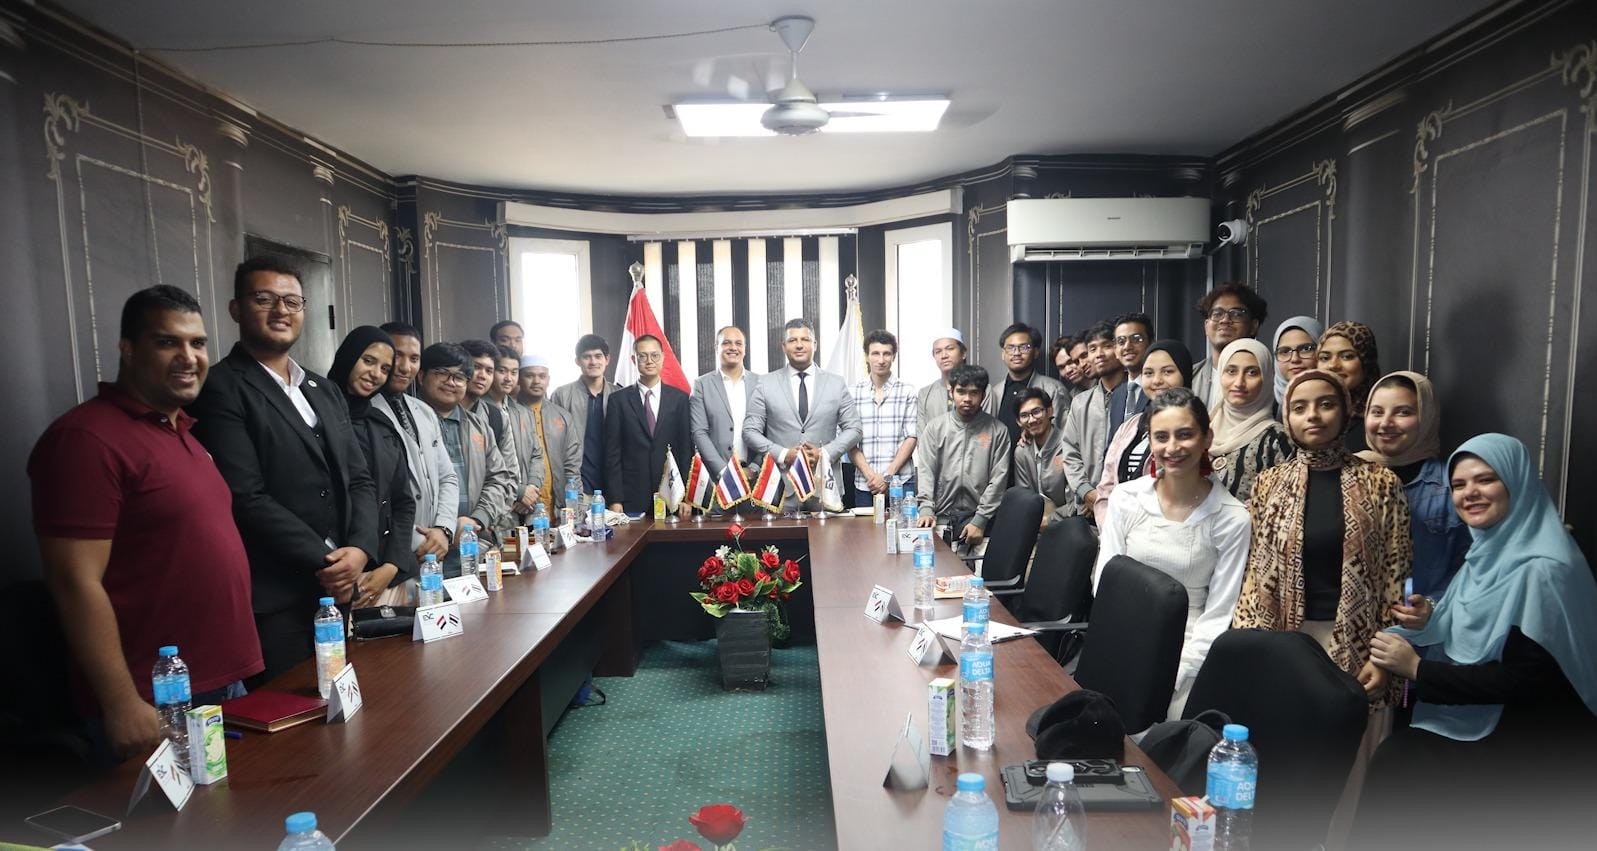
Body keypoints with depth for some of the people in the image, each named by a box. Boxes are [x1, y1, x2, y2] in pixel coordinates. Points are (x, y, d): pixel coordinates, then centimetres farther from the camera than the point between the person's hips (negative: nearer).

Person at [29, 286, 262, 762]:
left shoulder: (183, 434, 11)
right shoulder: (88, 438, -16)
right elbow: (76, 583, -19)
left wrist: (232, 670, 16)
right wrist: (123, 705, -20)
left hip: (225, 683, 8)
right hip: (156, 705, -8)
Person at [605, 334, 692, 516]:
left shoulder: (679, 398, 5)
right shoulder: (620, 400, 3)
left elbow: (686, 448, 4)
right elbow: (612, 453, 1)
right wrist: (614, 499, -5)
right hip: (631, 498, -1)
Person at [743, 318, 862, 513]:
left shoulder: (836, 383, 8)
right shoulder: (766, 384, 6)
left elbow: (853, 428, 8)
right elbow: (750, 431, 4)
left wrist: (825, 453, -8)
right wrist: (782, 454, -10)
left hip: (825, 486, 1)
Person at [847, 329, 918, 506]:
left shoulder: (907, 391, 4)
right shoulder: (853, 392, 6)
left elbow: (911, 438, 0)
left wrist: (888, 476, -9)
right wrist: (870, 475, -8)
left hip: (902, 482, -1)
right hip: (864, 484, 1)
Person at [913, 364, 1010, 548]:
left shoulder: (997, 431, 4)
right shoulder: (935, 428, 8)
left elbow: (998, 479, -1)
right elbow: (925, 472, 2)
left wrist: (980, 521, -8)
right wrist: (926, 509, -12)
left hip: (976, 517, -1)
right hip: (940, 517, 1)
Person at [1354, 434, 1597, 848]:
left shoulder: (1541, 570, -20)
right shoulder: (1488, 552, 6)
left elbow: (1524, 679, -22)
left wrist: (1416, 668, -19)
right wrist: (1428, 623, -7)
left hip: (1531, 742, -7)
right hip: (1481, 717, 7)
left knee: (1397, 767, -14)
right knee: (1391, 759, -9)